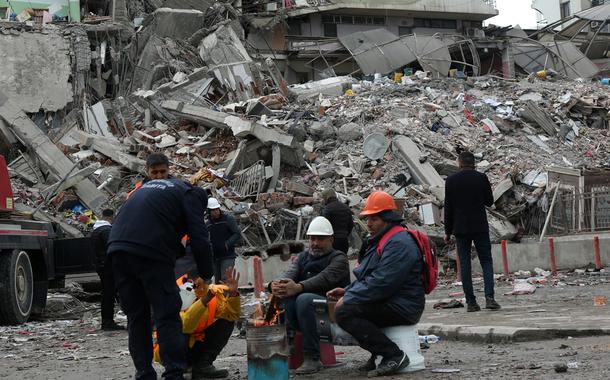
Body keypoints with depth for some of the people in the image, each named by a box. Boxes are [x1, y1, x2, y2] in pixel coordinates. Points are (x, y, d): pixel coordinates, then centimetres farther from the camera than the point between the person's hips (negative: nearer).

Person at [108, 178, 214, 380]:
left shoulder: (149, 185, 32)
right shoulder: (190, 194, 10)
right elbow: (199, 239, 1)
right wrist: (206, 275, 11)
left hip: (117, 248, 6)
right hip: (150, 252, -6)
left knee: (136, 316, 14)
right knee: (167, 315, -2)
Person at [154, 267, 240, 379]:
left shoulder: (213, 293, -5)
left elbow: (232, 315, -10)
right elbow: (185, 325, -41)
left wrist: (233, 293, -27)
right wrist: (205, 299, -49)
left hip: (193, 348, 6)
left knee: (227, 322, -6)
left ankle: (202, 365, -13)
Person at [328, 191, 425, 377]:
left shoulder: (399, 244, -17)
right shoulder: (380, 241, 19)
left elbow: (382, 283, -24)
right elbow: (368, 278, 24)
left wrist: (349, 299, -17)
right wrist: (347, 292, 7)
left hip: (403, 309, -11)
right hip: (388, 304, 11)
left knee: (344, 312, -22)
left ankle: (394, 356, -20)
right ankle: (377, 354, 13)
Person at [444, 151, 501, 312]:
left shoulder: (451, 181, -1)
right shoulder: (481, 178, -2)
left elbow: (448, 208, 1)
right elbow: (490, 202, 5)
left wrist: (448, 231, 7)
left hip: (460, 229, 0)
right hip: (480, 227, 0)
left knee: (464, 264, 3)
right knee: (486, 261, 6)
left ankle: (471, 302, -1)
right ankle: (489, 297, -10)